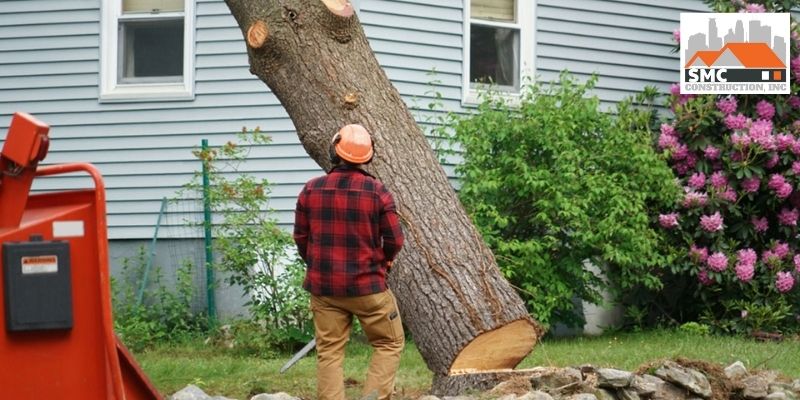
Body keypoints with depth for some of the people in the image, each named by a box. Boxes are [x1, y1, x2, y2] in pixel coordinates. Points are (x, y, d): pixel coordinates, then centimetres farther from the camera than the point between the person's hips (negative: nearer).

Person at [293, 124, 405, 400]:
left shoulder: (311, 190, -3)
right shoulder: (376, 191, -10)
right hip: (367, 285, -2)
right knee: (390, 344, 12)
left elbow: (301, 237, 5)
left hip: (323, 286, 3)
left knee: (329, 352, 8)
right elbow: (394, 240, -6)